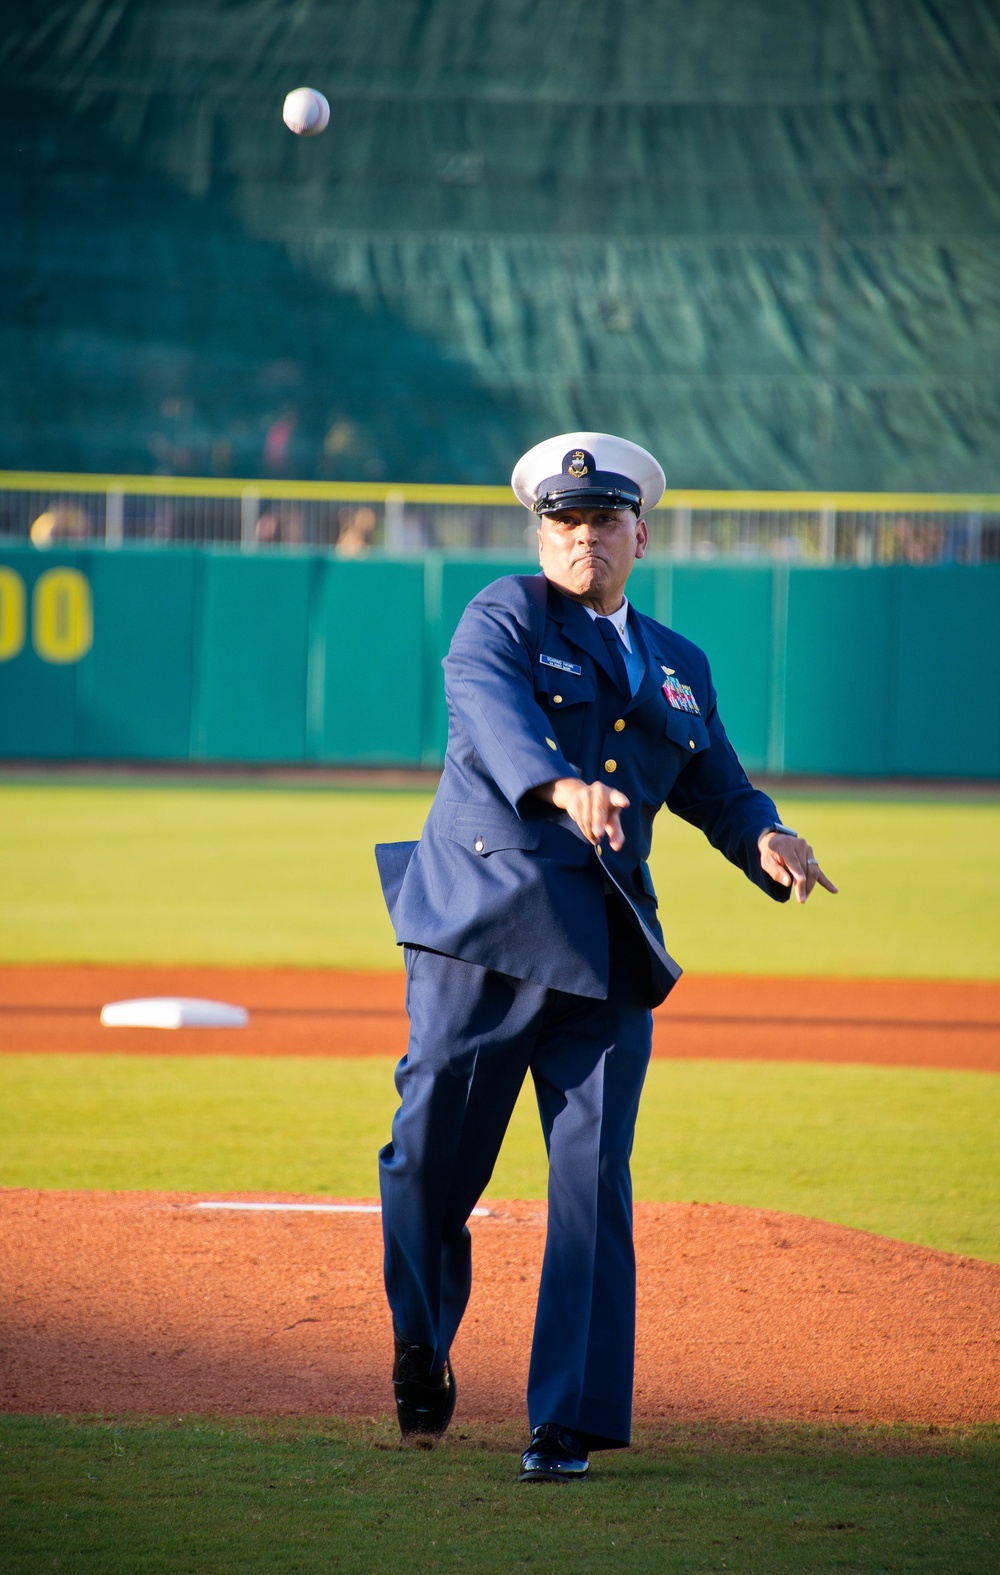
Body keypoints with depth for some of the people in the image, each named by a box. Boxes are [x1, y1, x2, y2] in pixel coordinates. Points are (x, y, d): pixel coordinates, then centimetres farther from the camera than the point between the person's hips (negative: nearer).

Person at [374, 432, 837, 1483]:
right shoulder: (504, 617, 2)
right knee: (433, 1150, -2)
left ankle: (570, 1420, -3)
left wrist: (766, 841, -7)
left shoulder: (678, 666, 20)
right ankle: (420, 1346, 25)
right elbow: (488, 707, -19)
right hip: (481, 922, -3)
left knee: (594, 1178, -4)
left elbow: (718, 789, 17)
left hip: (607, 950, 4)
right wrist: (562, 787, -39)